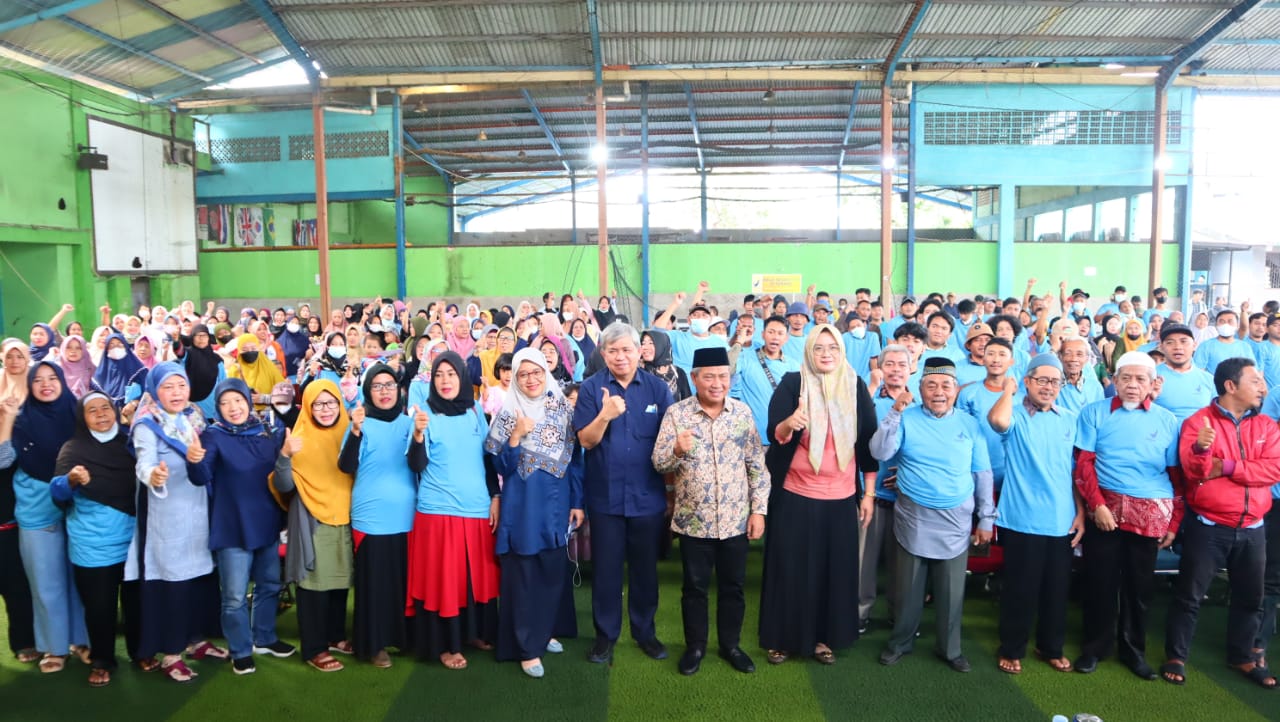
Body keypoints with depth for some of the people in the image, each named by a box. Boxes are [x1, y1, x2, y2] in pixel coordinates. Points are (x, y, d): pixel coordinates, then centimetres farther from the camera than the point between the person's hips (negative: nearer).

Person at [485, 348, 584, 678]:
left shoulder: (563, 409, 3)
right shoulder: (508, 414, -4)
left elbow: (575, 458, 5)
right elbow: (502, 467, -5)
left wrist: (577, 502, 2)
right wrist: (516, 435, -20)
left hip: (557, 504, 3)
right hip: (523, 506, -3)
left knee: (555, 571, 12)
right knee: (524, 575, 1)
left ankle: (544, 632, 32)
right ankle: (527, 647, 12)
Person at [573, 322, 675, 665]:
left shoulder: (658, 388, -2)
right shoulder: (591, 388, -4)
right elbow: (586, 441, -8)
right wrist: (605, 415, -26)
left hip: (648, 496, 1)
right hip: (605, 496, -1)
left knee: (645, 568, 14)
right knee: (606, 568, 10)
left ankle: (645, 630, 31)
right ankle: (606, 633, 26)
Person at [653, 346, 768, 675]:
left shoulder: (742, 411, -1)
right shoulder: (676, 413, -8)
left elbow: (757, 465, 2)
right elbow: (659, 464, -9)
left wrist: (759, 510, -2)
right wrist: (677, 451, -30)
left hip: (736, 520, 2)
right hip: (693, 520, -2)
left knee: (733, 586, 14)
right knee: (695, 586, 12)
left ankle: (730, 644, 33)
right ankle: (695, 645, 30)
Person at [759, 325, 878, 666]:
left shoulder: (856, 387, 1)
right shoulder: (792, 383, -6)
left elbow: (868, 442, 5)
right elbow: (774, 434, -14)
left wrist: (868, 494, 4)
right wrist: (789, 424, -37)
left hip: (841, 497, 3)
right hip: (795, 495, -2)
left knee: (836, 568, 9)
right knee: (791, 568, 5)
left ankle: (824, 638, 25)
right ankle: (782, 638, 20)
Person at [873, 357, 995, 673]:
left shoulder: (969, 424, 3)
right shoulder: (907, 418, -3)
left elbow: (983, 473, 7)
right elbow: (880, 453, -15)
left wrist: (986, 518, 5)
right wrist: (895, 413, -23)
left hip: (956, 522, 1)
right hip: (914, 520, -1)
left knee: (952, 591, 10)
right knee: (909, 588, 11)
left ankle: (950, 648, 29)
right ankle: (900, 642, 30)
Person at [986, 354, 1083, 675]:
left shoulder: (1070, 420, 8)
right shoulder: (1016, 415, -6)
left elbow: (1076, 471, 13)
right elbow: (997, 420, -32)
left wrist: (1080, 512, 7)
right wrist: (1008, 389, -14)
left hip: (1061, 521, 4)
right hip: (1023, 519, -4)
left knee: (1057, 589, 15)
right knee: (1020, 589, 5)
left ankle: (1051, 647, 33)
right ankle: (1011, 649, 22)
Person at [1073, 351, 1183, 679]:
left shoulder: (1167, 420, 6)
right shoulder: (1094, 413, 1)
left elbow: (1177, 475, 7)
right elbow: (1083, 464, -3)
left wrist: (1174, 523, 3)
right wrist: (1097, 505, -12)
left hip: (1151, 513, 2)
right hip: (1105, 508, -1)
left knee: (1140, 584, 11)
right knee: (1100, 581, 5)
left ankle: (1133, 649, 27)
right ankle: (1095, 645, 21)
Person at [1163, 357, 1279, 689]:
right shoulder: (1198, 421, -8)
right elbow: (1193, 470, -20)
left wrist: (1227, 467, -16)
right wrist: (1200, 449, -41)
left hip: (1252, 529, 5)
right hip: (1207, 527, -5)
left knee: (1250, 597, 16)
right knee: (1189, 595, 2)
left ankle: (1243, 657, 34)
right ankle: (1175, 656, 14)